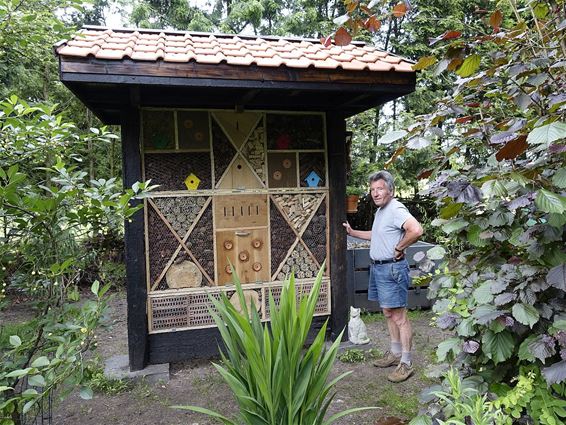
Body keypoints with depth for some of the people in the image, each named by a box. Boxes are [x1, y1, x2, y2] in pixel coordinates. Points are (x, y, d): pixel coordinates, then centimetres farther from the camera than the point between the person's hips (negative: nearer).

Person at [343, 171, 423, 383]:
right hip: (378, 267, 10)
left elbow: (416, 230, -33)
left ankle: (406, 363, 4)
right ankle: (395, 353, 29)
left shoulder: (396, 209, -17)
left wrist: (399, 248, -20)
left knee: (399, 317, -4)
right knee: (388, 314, 17)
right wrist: (352, 232, 30)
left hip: (392, 268, -10)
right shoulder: (380, 211, 15)